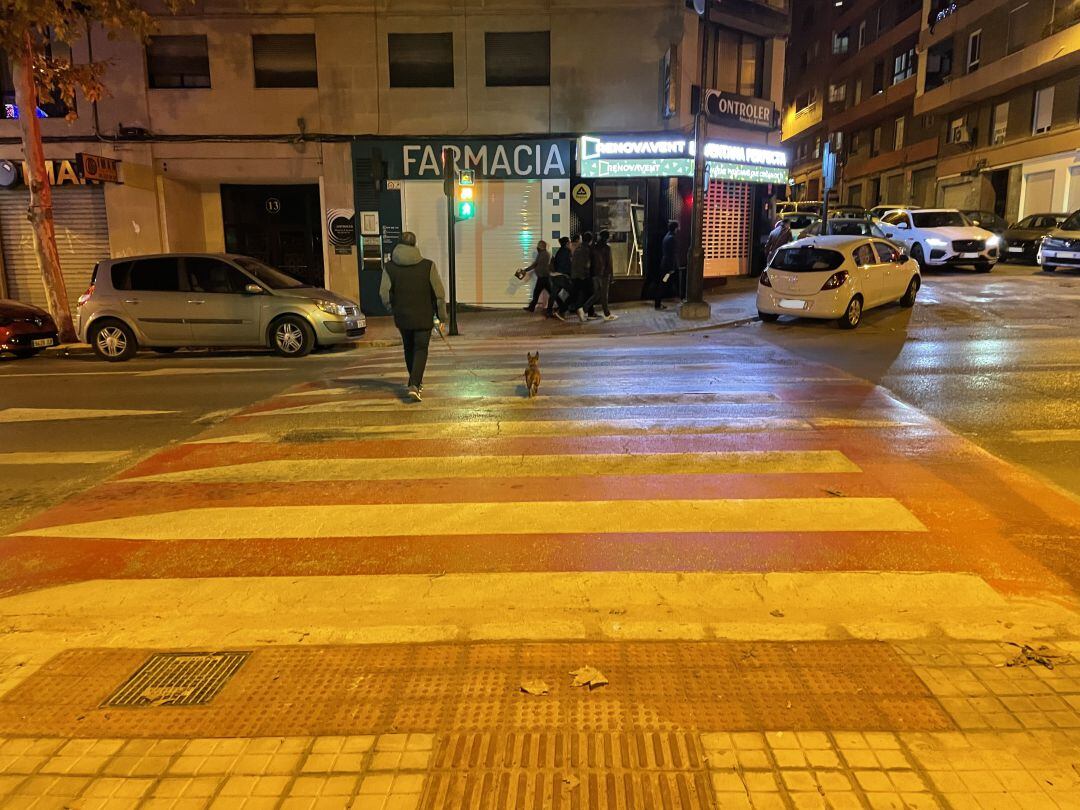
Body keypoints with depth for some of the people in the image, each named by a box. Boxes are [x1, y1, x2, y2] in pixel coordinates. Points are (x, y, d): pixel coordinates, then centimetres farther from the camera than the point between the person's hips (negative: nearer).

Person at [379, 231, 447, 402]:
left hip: (402, 317, 2)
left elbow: (384, 293, -10)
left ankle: (416, 382, 35)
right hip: (423, 317, -2)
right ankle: (414, 385, -14)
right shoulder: (428, 266, -7)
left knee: (409, 349, 21)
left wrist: (393, 309, 9)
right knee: (421, 350, 4)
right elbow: (439, 294, -7)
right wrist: (441, 317, 1)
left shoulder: (389, 267, -4)